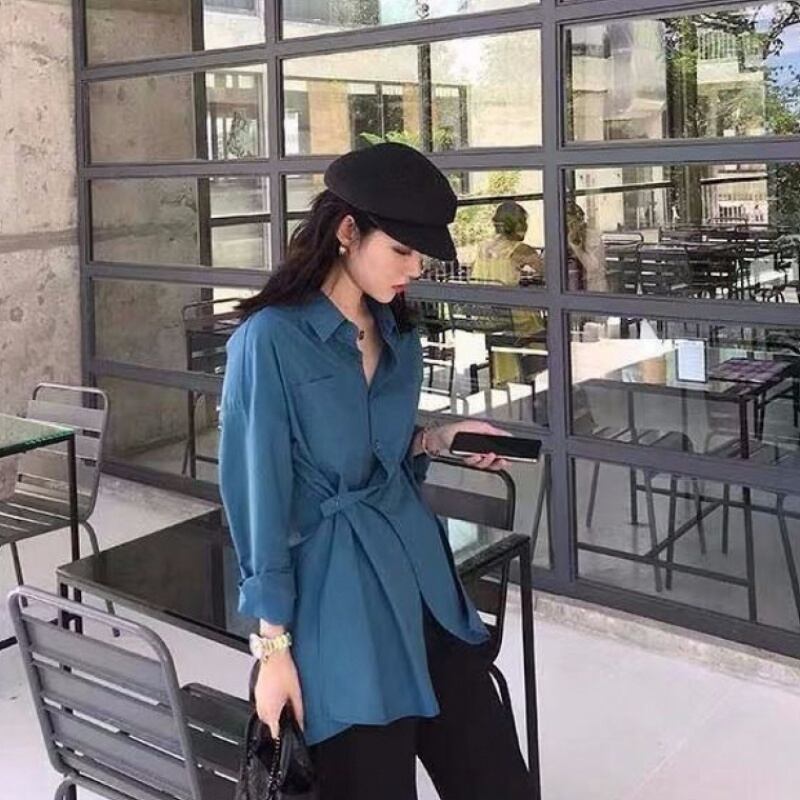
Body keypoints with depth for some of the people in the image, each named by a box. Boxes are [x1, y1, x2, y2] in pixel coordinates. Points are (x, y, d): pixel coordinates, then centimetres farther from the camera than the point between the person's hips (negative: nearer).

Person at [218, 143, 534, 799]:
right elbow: (259, 495, -13)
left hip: (421, 567, 7)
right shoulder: (270, 338, -14)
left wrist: (440, 439, 2)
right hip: (336, 588, -6)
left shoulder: (399, 335, 8)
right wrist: (274, 644, -13)